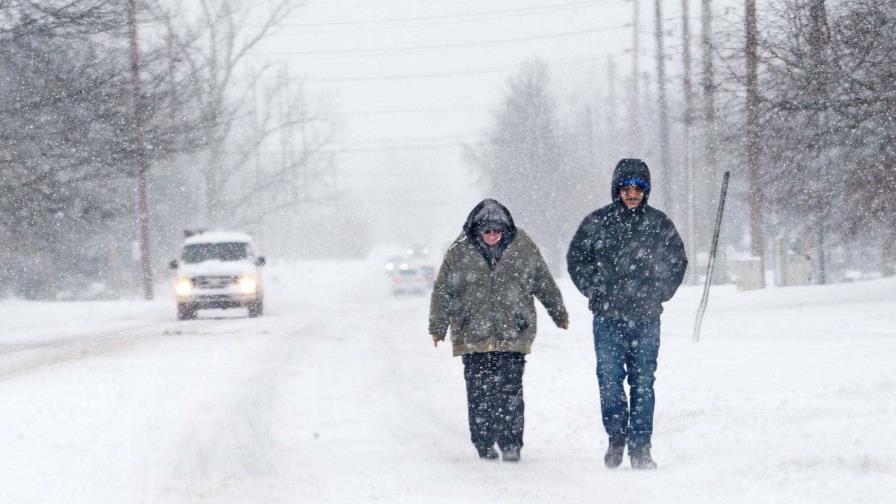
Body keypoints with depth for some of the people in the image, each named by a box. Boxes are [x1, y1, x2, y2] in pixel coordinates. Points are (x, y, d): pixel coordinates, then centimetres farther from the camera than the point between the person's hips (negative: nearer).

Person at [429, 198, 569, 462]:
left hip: (513, 334, 0)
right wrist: (438, 327, 5)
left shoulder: (523, 248, 3)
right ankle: (484, 444, 10)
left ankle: (510, 443, -1)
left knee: (510, 389, -7)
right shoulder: (460, 252, 0)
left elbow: (545, 284, 14)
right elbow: (443, 291, 6)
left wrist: (559, 314, 23)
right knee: (479, 391, 0)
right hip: (473, 336, 0)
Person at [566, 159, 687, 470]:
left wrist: (659, 294, 7)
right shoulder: (597, 223, 2)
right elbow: (576, 259, 11)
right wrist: (596, 292, 4)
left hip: (646, 318, 0)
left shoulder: (659, 224, 5)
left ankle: (641, 445, 3)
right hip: (608, 317, 0)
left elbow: (677, 262, 16)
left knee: (643, 382, 0)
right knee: (610, 380, -1)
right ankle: (616, 438, 14)